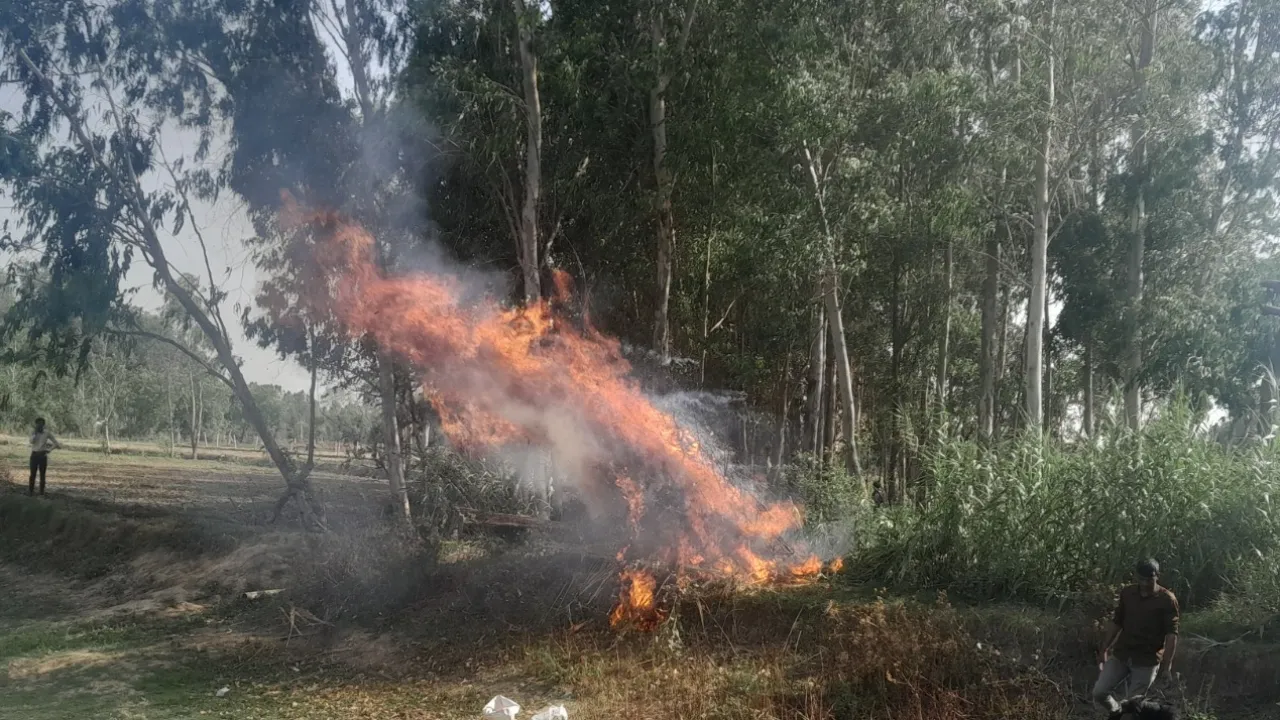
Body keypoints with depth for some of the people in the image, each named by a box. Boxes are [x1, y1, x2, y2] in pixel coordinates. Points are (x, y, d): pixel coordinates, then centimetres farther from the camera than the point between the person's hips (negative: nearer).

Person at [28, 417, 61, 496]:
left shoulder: (47, 433, 0)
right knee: (33, 474, -4)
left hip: (43, 455, -1)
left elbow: (56, 443, 2)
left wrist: (49, 450, -6)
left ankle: (42, 492, 4)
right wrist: (36, 432, -13)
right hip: (34, 455, 1)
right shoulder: (33, 433, 5)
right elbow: (32, 441, -15)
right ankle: (31, 491, -1)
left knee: (42, 475, 1)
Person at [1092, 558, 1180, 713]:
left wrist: (1167, 666, -20)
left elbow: (1171, 634, -13)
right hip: (1121, 654, 4)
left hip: (1147, 660, -4)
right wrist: (1104, 648, 10)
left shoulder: (1167, 600, -11)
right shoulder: (1127, 593, 3)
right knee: (1099, 692, 0)